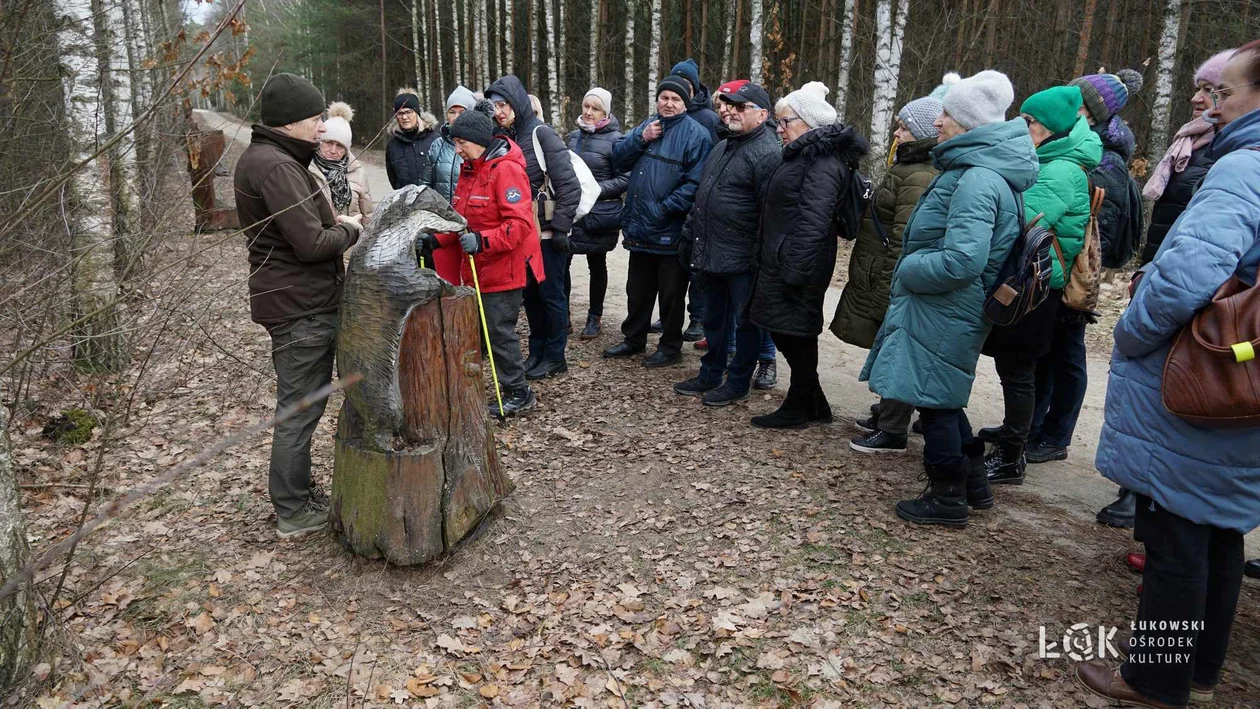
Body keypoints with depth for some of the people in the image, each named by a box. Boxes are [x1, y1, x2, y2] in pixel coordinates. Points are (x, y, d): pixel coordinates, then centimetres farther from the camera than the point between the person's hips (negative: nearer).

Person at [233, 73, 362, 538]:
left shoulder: (260, 158, 15)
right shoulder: (277, 167, -19)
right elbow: (311, 243, -24)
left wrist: (332, 222, 7)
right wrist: (349, 230, -6)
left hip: (295, 301, 11)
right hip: (301, 307, -11)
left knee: (300, 405, 19)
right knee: (300, 409, -1)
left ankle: (299, 495, 31)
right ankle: (293, 513, 11)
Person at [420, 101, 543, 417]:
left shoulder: (506, 169, -16)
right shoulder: (469, 169, 13)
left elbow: (520, 223, -24)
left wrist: (482, 240, -34)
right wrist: (437, 239, 5)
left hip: (504, 269, -9)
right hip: (477, 269, 9)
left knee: (499, 330, -3)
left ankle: (518, 393, 11)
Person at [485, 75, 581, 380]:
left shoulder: (541, 133, -13)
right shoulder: (504, 138, 8)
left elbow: (569, 184, -16)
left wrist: (560, 227, -18)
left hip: (547, 231, -7)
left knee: (550, 292, 2)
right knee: (529, 291, 13)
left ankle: (555, 356, 14)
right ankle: (537, 351, 26)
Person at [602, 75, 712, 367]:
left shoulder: (696, 133, -10)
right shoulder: (646, 125, 13)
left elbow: (695, 183, -19)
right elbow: (619, 159, 6)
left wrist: (664, 209, -22)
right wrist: (641, 138, -9)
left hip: (670, 231, -6)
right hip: (639, 228, 7)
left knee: (670, 293, 6)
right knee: (637, 288, 19)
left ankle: (670, 347, 20)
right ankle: (634, 339, 34)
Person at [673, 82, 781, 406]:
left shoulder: (767, 154, -15)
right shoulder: (722, 148, 15)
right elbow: (702, 196, 23)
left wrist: (762, 261, -20)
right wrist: (689, 236, 21)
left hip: (742, 259, -9)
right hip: (709, 255, 9)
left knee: (744, 322, 6)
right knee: (714, 319, 19)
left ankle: (738, 383, 19)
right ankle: (710, 375, 34)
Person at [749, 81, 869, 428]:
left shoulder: (823, 163, -16)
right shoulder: (805, 156, 18)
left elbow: (812, 222, -24)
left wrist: (795, 270, -26)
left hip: (797, 266, -10)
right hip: (781, 263, 10)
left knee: (795, 334, 1)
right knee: (785, 333, 14)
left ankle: (798, 409, 15)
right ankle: (813, 405, 25)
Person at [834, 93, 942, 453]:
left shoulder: (919, 178, -19)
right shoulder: (909, 169, 14)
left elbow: (904, 242, -23)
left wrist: (887, 289, -21)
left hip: (894, 283, -10)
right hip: (883, 279, 10)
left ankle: (893, 433, 9)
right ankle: (886, 416, 31)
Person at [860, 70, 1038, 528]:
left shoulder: (977, 181, -22)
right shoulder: (974, 169, 11)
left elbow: (961, 261, -31)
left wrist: (907, 271, -16)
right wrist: (912, 268, 12)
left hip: (945, 313, -10)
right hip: (943, 308, 10)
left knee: (935, 399, 3)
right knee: (942, 397, 21)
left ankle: (948, 499, 18)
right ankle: (973, 481, 34)